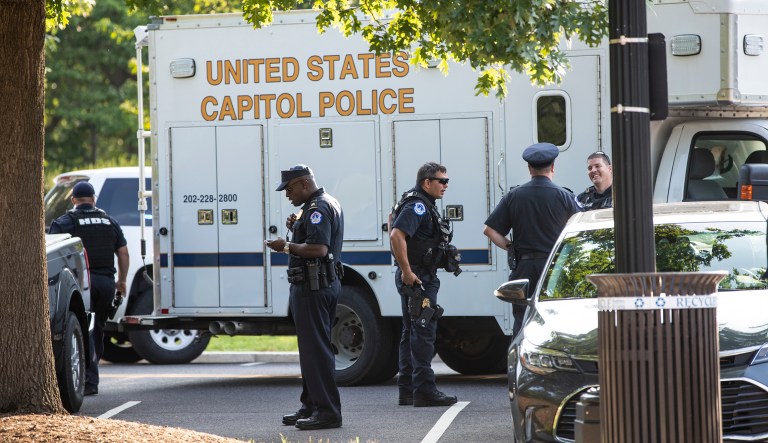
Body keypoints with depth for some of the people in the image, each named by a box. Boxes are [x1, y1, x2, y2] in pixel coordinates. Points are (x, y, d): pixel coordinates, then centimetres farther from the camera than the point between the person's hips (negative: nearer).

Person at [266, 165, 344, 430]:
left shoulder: (318, 208, -16)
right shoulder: (329, 204, 18)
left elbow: (318, 249, -27)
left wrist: (288, 247, -17)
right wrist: (297, 228, 12)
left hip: (313, 286, -11)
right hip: (326, 283, 11)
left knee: (315, 348, -10)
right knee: (312, 347, 16)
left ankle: (327, 411, -11)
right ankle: (311, 406, 22)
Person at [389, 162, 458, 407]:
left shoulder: (422, 205, 18)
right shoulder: (418, 206, -15)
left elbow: (394, 229, 31)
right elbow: (397, 235, -28)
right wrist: (407, 271, -26)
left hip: (413, 278, 11)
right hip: (418, 277, -11)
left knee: (411, 333, 13)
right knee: (423, 333, -10)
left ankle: (406, 391, 17)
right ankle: (424, 390, -11)